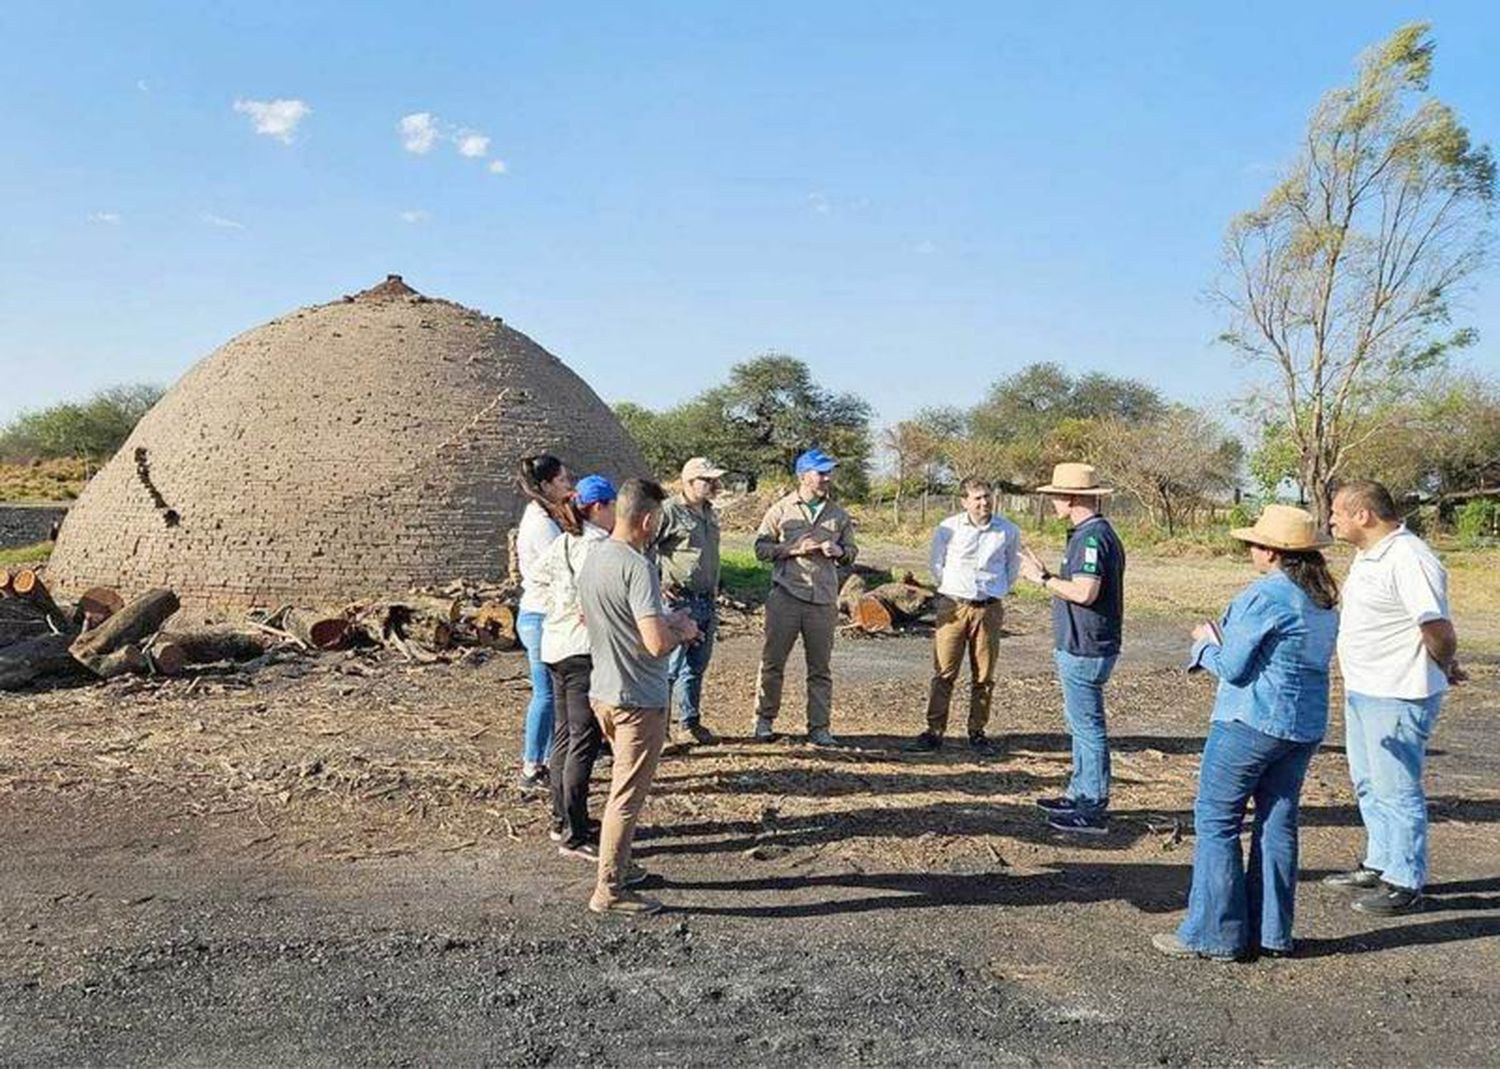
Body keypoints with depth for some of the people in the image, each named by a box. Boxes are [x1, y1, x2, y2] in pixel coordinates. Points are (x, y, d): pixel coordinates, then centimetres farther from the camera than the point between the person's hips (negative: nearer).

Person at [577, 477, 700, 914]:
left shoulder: (592, 558, 5)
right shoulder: (638, 567, -24)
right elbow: (657, 643, -30)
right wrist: (682, 631, -7)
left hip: (603, 692, 9)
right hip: (637, 699, -9)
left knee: (623, 786, 23)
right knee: (627, 796, 2)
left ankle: (618, 866, 33)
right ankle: (609, 890, 10)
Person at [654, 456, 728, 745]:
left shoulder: (710, 513, 15)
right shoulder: (669, 511, -12)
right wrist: (657, 583, -15)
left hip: (707, 602, 8)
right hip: (679, 601, -8)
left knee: (697, 667, 16)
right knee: (670, 665, -4)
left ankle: (691, 721, 27)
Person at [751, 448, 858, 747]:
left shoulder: (839, 516, 12)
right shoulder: (781, 510, 3)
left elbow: (851, 552, 18)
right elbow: (761, 548, 1)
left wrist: (839, 551, -5)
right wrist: (794, 549, -13)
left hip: (824, 601, 3)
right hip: (786, 596, -2)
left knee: (821, 669, 6)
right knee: (772, 662, 3)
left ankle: (819, 728, 12)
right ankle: (764, 720, 15)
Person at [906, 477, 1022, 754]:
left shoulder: (1009, 531, 2)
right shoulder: (948, 528, -3)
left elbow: (1013, 567, 18)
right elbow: (935, 562, 12)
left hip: (989, 609, 1)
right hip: (953, 606, -1)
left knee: (984, 676, 6)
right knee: (944, 673, -2)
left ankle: (977, 733, 17)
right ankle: (934, 732, 3)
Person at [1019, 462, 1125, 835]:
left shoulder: (1092, 536, -19)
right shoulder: (1095, 533, 14)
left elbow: (1084, 592, -27)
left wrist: (1043, 579, -15)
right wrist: (1047, 574, 17)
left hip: (1084, 650, -11)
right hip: (1081, 647, 11)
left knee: (1088, 727, -4)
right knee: (1081, 724, 19)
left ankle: (1093, 810, 4)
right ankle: (1080, 796, 30)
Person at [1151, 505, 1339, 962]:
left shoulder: (1265, 596, -17)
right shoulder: (1324, 601, 10)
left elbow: (1232, 667, -15)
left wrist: (1208, 641, 6)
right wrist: (1222, 637, 12)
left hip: (1252, 722, -8)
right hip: (1306, 725, 9)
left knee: (1216, 822, 1)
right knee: (1278, 825, 14)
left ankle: (1213, 933, 5)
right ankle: (1272, 933, 21)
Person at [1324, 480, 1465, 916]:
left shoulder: (1409, 560, -23)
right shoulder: (1368, 555, 10)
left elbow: (1439, 631, -25)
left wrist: (1445, 668, -6)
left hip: (1398, 697, -10)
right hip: (1362, 691, 10)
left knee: (1397, 790, 0)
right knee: (1369, 785, 21)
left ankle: (1405, 884, 12)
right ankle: (1379, 864, 35)